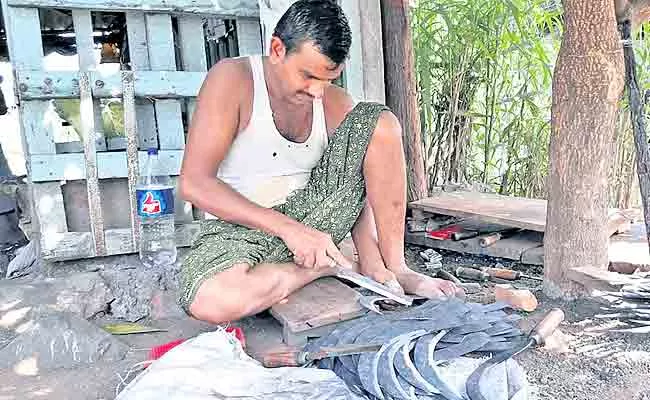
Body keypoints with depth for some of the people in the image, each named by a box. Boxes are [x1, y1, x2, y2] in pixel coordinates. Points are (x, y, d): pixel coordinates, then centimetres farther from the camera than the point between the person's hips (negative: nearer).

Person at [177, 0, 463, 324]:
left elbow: (359, 188, -1)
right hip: (239, 226, -3)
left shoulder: (335, 102, 1)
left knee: (379, 122, -11)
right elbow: (193, 184, -20)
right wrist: (287, 228, -26)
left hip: (312, 216, 4)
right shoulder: (232, 79, -13)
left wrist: (374, 264, -17)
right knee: (211, 302, -38)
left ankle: (394, 268, -11)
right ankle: (329, 267, -11)